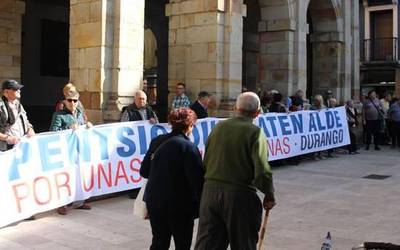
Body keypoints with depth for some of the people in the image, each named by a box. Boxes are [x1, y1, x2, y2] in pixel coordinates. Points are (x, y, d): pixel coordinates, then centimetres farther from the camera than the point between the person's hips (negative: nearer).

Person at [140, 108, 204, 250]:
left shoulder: (157, 141, 2)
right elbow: (197, 180, -18)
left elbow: (144, 171, 9)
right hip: (179, 205, -6)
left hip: (154, 200, 6)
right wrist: (201, 207, -8)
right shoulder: (188, 147, -15)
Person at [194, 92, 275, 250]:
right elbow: (262, 171, -15)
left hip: (210, 191, 4)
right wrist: (269, 196, 0)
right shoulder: (255, 133, -9)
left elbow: (206, 163, 7)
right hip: (240, 194, -4)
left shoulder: (218, 127, 5)